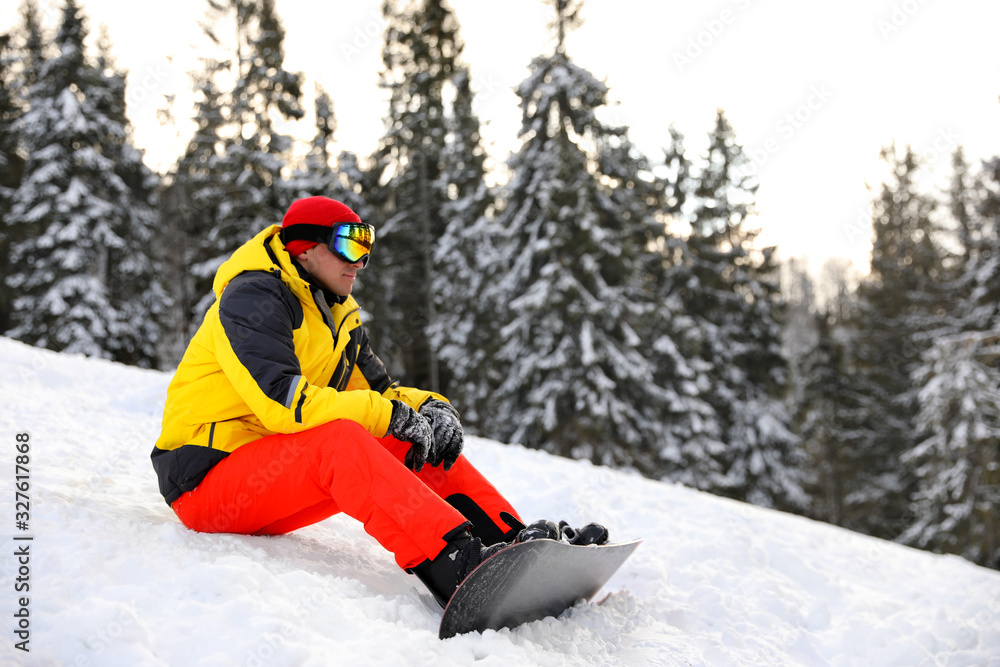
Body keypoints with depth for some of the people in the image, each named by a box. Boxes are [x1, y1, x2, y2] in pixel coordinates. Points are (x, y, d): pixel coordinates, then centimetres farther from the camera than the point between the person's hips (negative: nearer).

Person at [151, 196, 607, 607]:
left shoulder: (340, 317, 16)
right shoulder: (253, 299, -12)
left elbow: (378, 391, 12)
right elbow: (281, 400, -26)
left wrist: (430, 407, -11)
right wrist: (389, 416, -25)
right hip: (206, 479, -8)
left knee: (422, 436, -5)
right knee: (340, 439, -36)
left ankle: (512, 542, -18)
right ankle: (456, 567, -53)